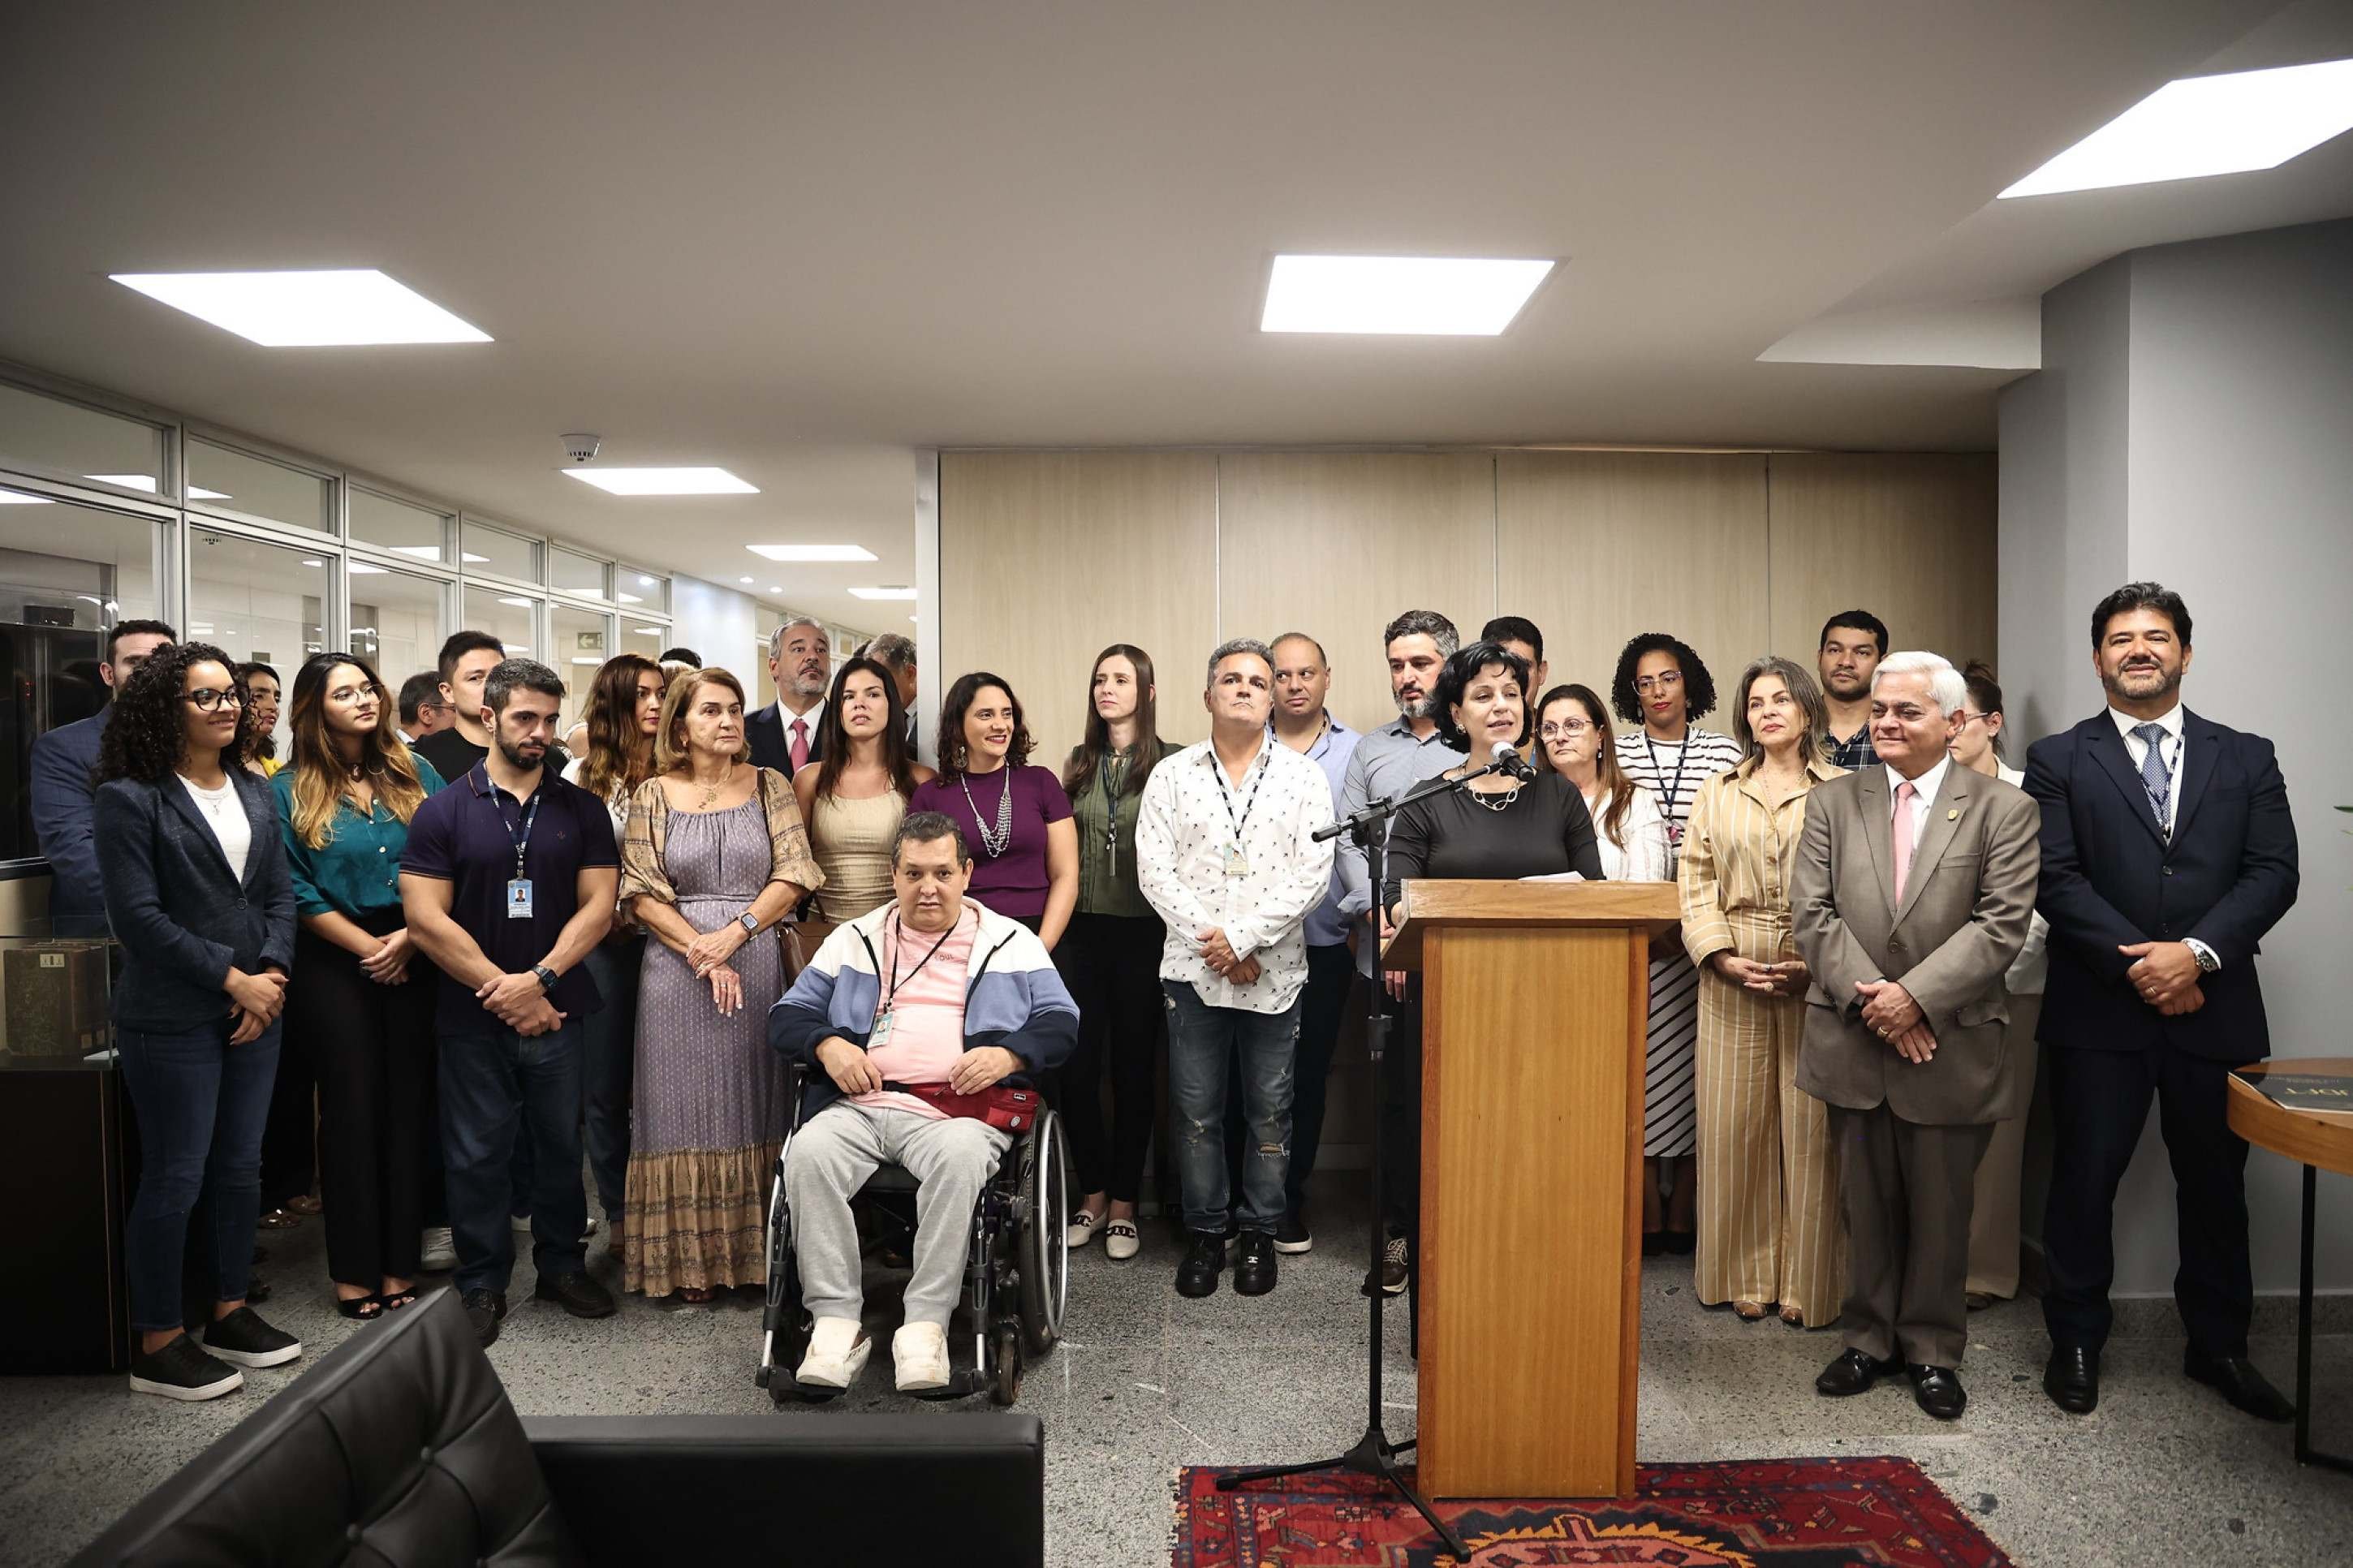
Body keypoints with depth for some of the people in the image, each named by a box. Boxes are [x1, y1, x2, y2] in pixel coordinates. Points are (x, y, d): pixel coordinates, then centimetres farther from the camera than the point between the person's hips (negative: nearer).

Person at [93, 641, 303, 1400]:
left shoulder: (255, 791, 10)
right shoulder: (130, 798, -9)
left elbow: (280, 896, 9)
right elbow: (137, 916, -14)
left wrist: (270, 974, -6)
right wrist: (231, 978, -14)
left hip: (255, 1008, 6)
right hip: (173, 1018, -6)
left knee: (240, 1166, 13)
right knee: (174, 1178, 2)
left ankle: (230, 1315, 28)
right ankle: (157, 1345, 15)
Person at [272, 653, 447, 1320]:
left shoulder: (414, 773, 6)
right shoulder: (290, 790, 0)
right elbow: (298, 892, -5)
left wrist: (411, 936, -9)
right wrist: (369, 947, -9)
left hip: (412, 960, 2)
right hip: (335, 964, -2)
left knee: (406, 1106, 4)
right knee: (352, 1106, 3)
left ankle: (401, 1265, 14)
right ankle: (355, 1271, 15)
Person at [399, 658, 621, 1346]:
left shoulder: (581, 809, 4)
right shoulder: (443, 811, -1)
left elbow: (598, 902, -2)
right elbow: (425, 917, -8)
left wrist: (540, 979, -15)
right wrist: (501, 990, -13)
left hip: (558, 1010, 2)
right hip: (472, 1014, -1)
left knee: (561, 1143, 12)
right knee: (477, 1154, 8)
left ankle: (561, 1263, 29)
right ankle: (482, 1283, 22)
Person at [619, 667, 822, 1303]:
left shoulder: (770, 786, 5)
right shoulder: (654, 795, 4)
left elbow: (793, 876, -2)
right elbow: (641, 893, -1)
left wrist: (733, 934, -14)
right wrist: (700, 954, -13)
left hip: (758, 963, 1)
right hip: (677, 968, 0)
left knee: (755, 1105, 5)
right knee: (686, 1109, 3)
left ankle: (756, 1251, 15)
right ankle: (689, 1260, 12)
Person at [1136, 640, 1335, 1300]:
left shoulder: (1304, 776, 3)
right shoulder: (1171, 776, 5)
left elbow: (1313, 875, -6)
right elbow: (1154, 871, -3)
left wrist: (1243, 937, -14)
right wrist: (1212, 942, -12)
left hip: (1275, 971, 0)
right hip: (1193, 970, 1)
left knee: (1269, 1113, 7)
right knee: (1197, 1113, 7)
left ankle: (1259, 1233, 22)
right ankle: (1204, 1234, 21)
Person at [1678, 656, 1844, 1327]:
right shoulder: (1717, 793, 13)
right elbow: (1695, 884, 7)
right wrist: (1725, 957, -8)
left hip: (1817, 977, -2)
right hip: (1734, 980, 2)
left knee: (1809, 1127, 1)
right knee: (1735, 1126, 3)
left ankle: (1807, 1283, 11)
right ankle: (1745, 1274, 14)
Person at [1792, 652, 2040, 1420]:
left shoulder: (2003, 809, -1)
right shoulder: (1831, 802, 6)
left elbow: (2002, 924, -10)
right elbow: (1813, 913, -2)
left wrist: (1916, 997, -18)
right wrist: (1868, 998, -13)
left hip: (1949, 1045, -2)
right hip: (1853, 1042, 2)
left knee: (1940, 1209, 10)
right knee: (1866, 1204, 13)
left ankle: (1933, 1350, 26)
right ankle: (1870, 1340, 28)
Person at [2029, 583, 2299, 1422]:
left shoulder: (2246, 757, 9)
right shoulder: (2059, 760, 3)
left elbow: (2273, 873, -2)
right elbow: (2055, 880, -7)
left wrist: (2196, 953, -16)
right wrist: (2136, 963, -15)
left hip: (2215, 1010, 2)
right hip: (2099, 1012, -2)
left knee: (2215, 1185, 13)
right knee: (2084, 1181, 6)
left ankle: (2218, 1345, 31)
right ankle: (2076, 1342, 22)